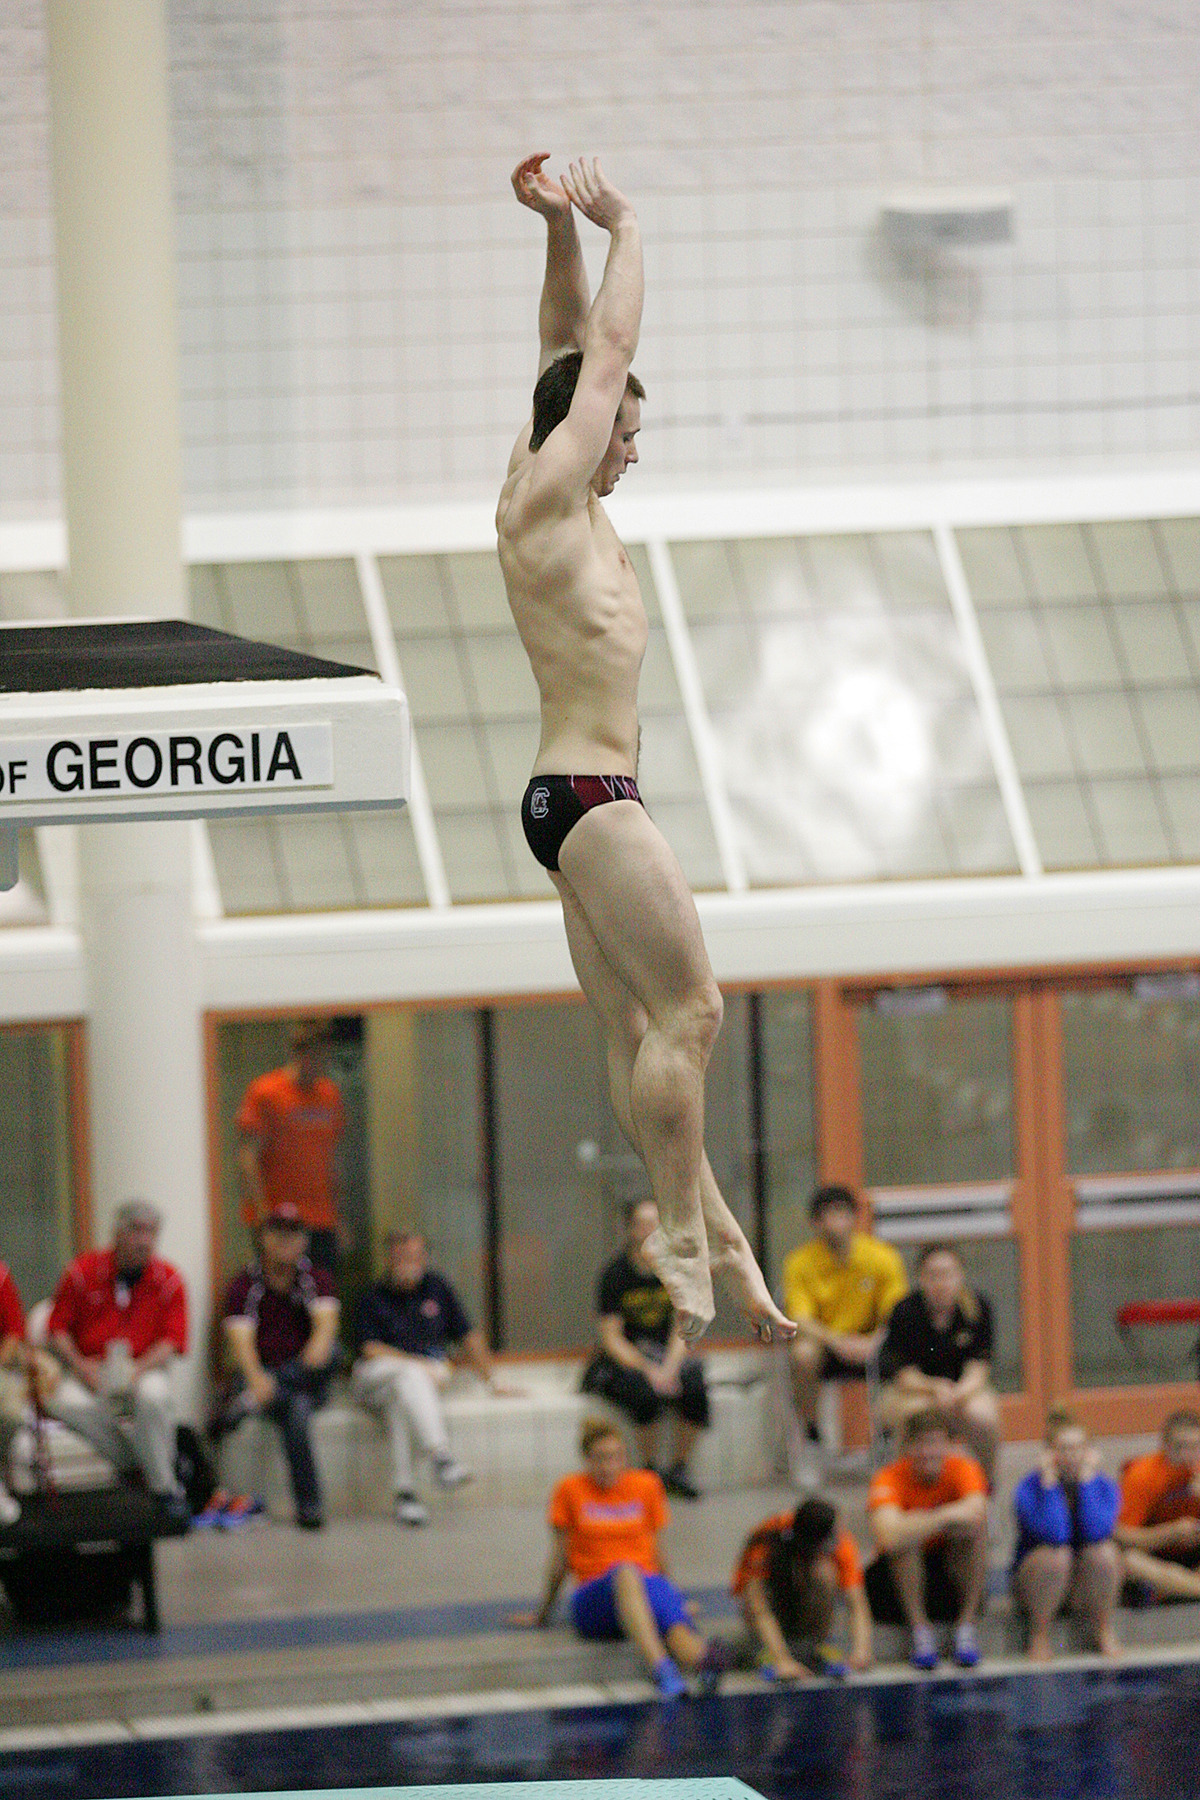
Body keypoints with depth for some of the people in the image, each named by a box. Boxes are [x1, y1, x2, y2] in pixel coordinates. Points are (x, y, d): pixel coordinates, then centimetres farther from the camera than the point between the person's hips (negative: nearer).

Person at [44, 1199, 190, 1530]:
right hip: (88, 1371, 0)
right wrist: (79, 1366, -15)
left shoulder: (168, 1280, 3)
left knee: (153, 1398, -37)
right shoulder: (83, 1272, 1)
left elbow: (172, 1341, -3)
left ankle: (165, 1488, -20)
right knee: (67, 1403, -34)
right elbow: (57, 1330, 2)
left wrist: (137, 1370, -21)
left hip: (144, 1369, 0)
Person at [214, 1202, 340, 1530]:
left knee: (329, 1352, -34)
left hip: (305, 1376, 2)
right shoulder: (244, 1287, 0)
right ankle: (308, 1506, -39)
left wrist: (317, 1350, -40)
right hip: (262, 1375, -2)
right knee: (296, 1411, -37)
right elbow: (241, 1341, -16)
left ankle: (243, 1404, -42)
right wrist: (256, 1378, -39)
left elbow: (326, 1324, -14)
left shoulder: (316, 1279, 6)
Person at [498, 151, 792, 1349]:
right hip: (591, 797, -10)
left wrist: (563, 232, 16)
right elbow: (604, 353, -5)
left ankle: (713, 1240, 7)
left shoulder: (552, 499, 15)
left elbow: (573, 353, 22)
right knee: (688, 1012, -10)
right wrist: (618, 227, 6)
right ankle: (684, 1239, -9)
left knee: (638, 1032, 7)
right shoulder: (546, 497, -9)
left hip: (576, 799, 10)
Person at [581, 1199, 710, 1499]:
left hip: (668, 1355, 3)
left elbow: (682, 1330, 2)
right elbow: (611, 1338, -9)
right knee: (647, 1393, -35)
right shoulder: (616, 1274, -8)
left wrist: (669, 1369, -16)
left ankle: (679, 1469, -11)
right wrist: (647, 1371, -21)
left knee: (694, 1388, -28)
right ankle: (649, 1470, -17)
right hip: (622, 1360, -3)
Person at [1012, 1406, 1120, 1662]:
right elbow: (1053, 1534, -30)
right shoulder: (1029, 1488, -14)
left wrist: (1086, 1479, -23)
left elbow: (1096, 1531, -26)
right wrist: (1049, 1482, -26)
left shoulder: (1105, 1486, -6)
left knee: (1103, 1552, -29)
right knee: (1055, 1554, -34)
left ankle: (1104, 1631, -9)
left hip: (1086, 1585, 2)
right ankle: (1039, 1636, -15)